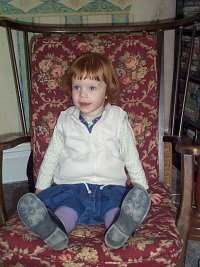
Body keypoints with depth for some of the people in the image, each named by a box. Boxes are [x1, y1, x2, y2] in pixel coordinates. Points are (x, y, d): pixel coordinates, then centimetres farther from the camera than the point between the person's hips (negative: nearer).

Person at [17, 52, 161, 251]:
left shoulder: (118, 119, 9)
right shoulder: (65, 120, 12)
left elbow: (131, 157, 15)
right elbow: (51, 156, 19)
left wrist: (143, 189, 15)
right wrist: (40, 188, 17)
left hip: (109, 187, 0)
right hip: (71, 187, 1)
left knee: (139, 199, -32)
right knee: (66, 210, -32)